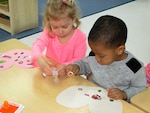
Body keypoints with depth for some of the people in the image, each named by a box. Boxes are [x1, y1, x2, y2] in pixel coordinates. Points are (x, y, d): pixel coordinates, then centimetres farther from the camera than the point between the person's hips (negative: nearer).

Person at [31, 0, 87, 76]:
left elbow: (79, 60, -14)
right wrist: (39, 59, -41)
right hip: (49, 71, 3)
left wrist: (65, 66, -34)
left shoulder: (80, 37, -11)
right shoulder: (48, 33, -5)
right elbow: (37, 45, -18)